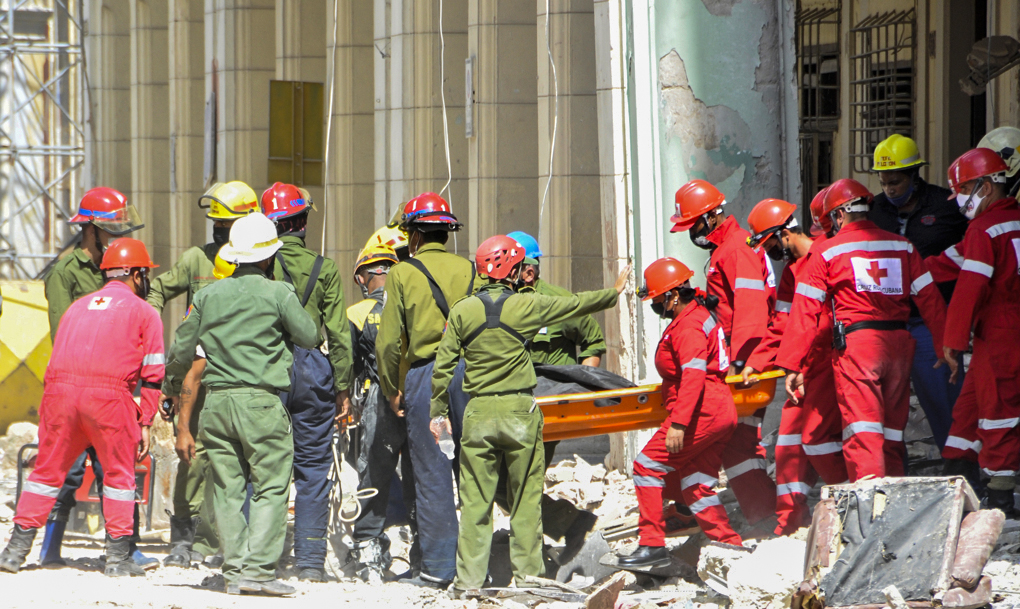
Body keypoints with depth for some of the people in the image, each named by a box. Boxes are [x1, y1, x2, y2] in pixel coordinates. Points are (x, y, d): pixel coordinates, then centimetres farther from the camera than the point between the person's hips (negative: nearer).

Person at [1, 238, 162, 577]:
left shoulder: (77, 307, 25)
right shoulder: (144, 313, 13)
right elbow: (152, 374, 6)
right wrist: (145, 423, 7)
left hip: (59, 389, 3)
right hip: (110, 395, -3)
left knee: (47, 470, 13)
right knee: (119, 473, 11)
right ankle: (118, 556, 8)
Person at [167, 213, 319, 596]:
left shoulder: (208, 295, 8)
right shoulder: (277, 293, -5)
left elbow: (181, 351, 14)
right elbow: (310, 337, 2)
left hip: (217, 402, 4)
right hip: (262, 401, -4)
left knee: (227, 489, 9)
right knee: (271, 488, 0)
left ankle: (234, 569, 7)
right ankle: (258, 568, -9)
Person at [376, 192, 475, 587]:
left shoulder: (402, 274, 0)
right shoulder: (469, 271, 8)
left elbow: (389, 340, -2)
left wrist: (391, 389, 8)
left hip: (424, 375, -2)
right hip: (468, 373, 2)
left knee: (432, 473, 1)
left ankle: (438, 566, 2)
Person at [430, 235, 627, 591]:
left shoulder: (462, 311, 0)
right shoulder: (526, 306, -4)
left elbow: (443, 367, 1)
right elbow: (575, 305, 10)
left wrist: (439, 413, 11)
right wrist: (614, 293, 27)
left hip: (478, 414, 1)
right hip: (520, 411, -1)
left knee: (475, 499, 4)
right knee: (525, 496, 8)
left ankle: (469, 576, 2)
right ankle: (527, 572, 11)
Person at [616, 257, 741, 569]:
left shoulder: (688, 325, -15)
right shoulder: (699, 314, 19)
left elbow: (693, 374, -25)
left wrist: (679, 423, -28)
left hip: (702, 413, -11)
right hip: (721, 412, 11)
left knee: (648, 466, -7)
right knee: (694, 486, 12)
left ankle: (652, 545, -8)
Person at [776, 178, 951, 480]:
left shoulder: (828, 251, 4)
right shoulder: (903, 246, 14)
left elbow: (806, 310, 1)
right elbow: (929, 297, 8)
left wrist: (793, 365, 2)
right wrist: (946, 349, 9)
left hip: (855, 342, -4)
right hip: (899, 341, 4)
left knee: (863, 430, -9)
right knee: (892, 430, 14)